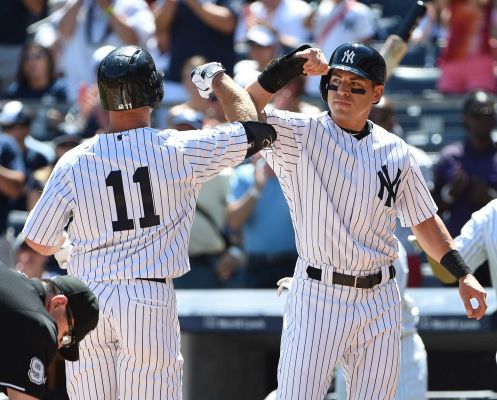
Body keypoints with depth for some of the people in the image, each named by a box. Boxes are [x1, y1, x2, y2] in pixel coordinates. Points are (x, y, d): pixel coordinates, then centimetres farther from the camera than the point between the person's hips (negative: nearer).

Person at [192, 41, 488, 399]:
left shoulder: (395, 151, 9)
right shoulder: (301, 135, -2)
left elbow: (424, 219, 17)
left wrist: (463, 274, 8)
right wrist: (290, 67, -25)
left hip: (379, 301, 4)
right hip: (318, 295, -4)